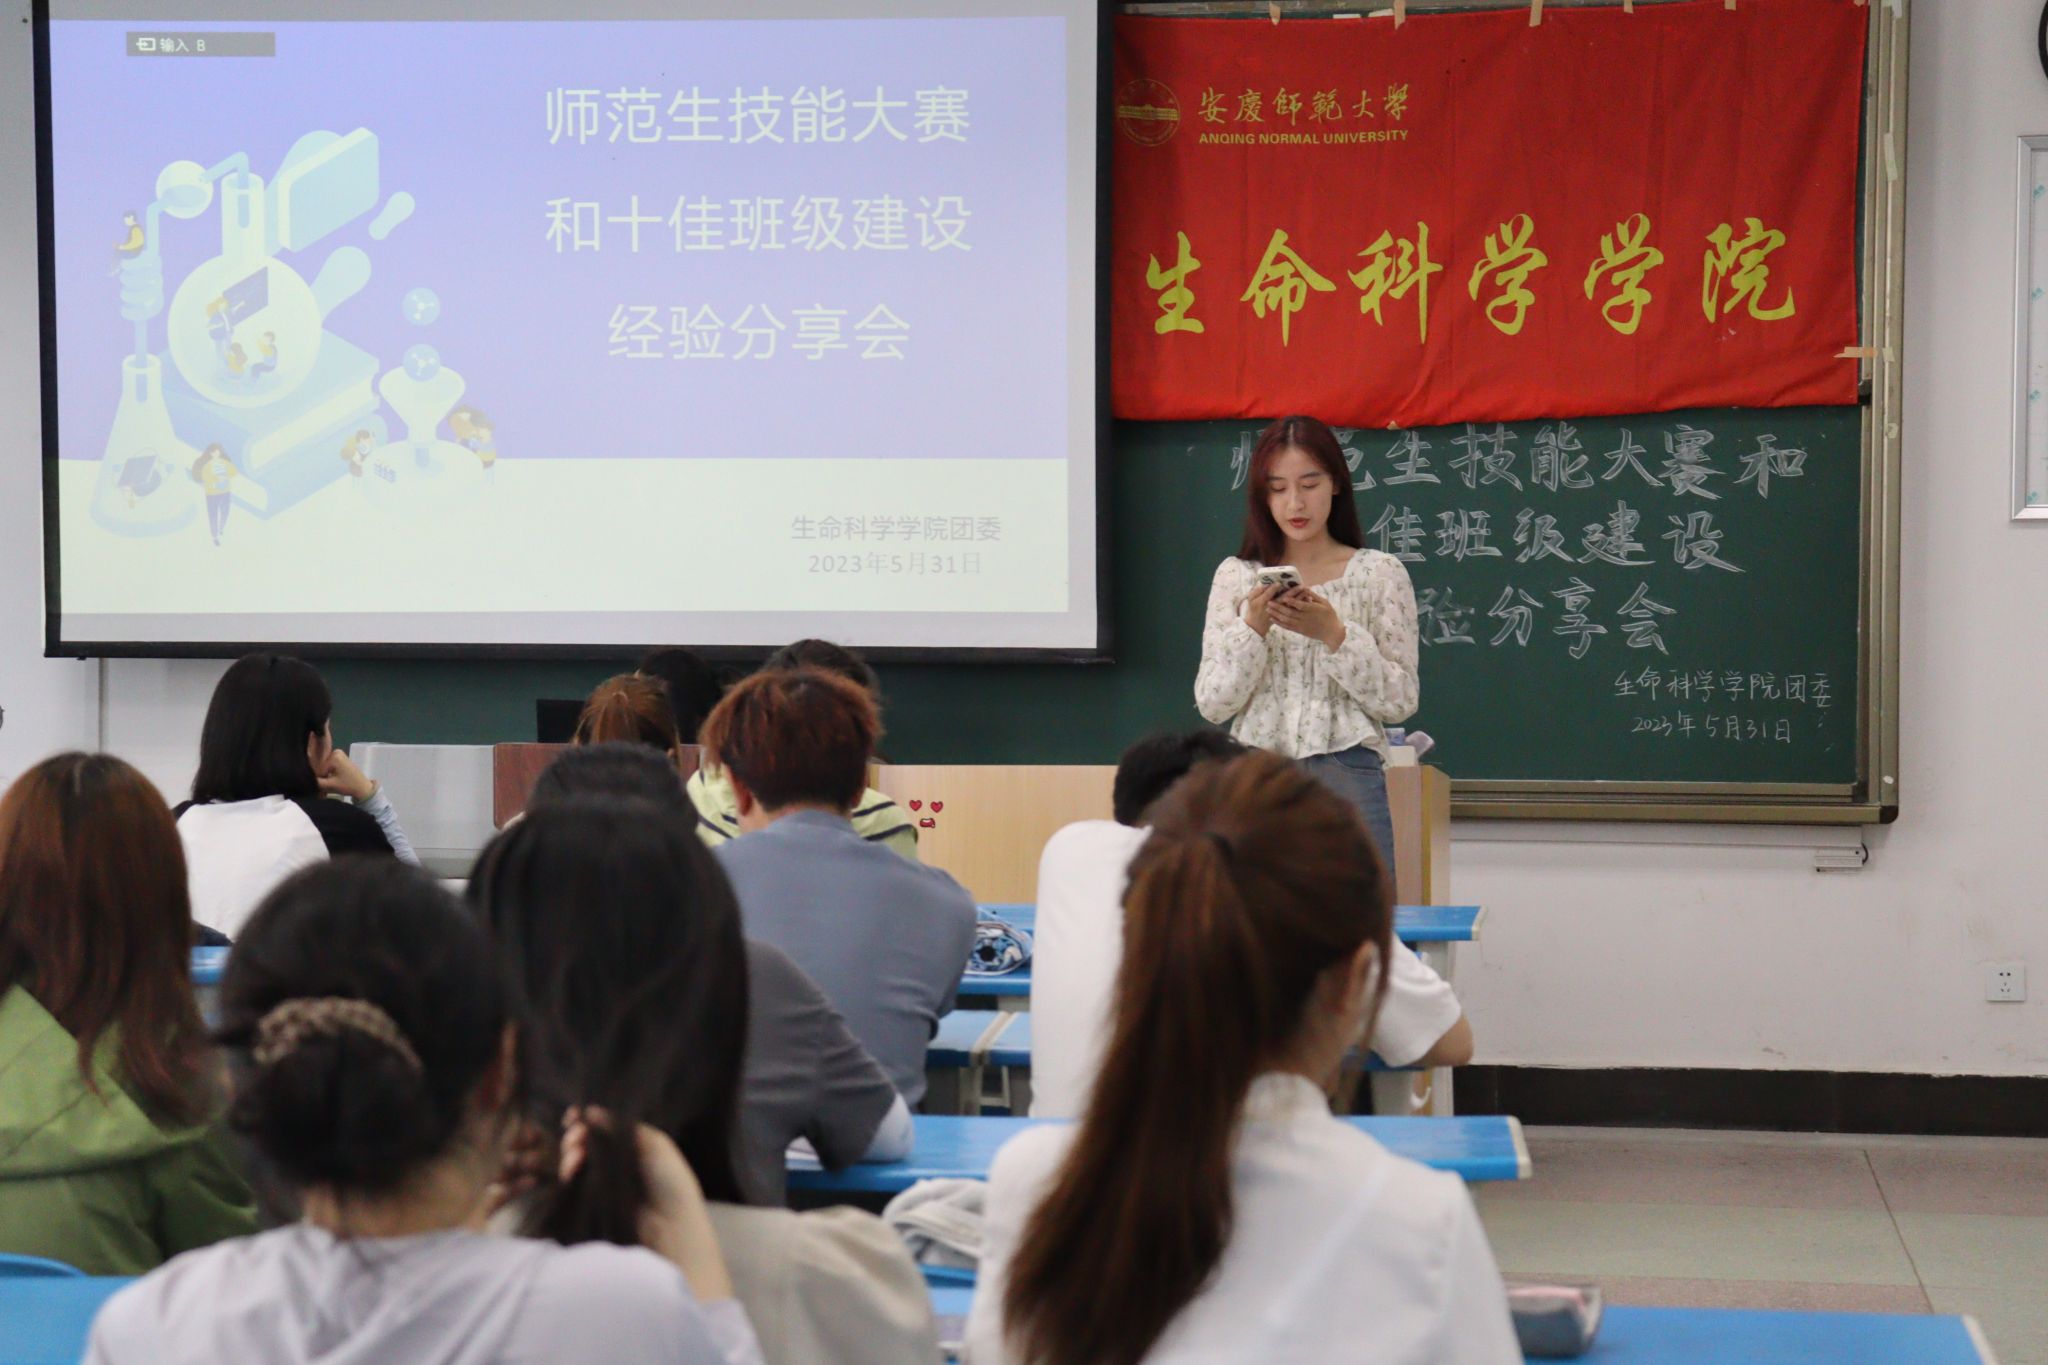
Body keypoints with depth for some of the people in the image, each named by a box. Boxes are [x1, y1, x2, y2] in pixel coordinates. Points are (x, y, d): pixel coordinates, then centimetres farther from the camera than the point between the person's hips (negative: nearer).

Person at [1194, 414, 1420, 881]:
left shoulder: (1379, 574, 3)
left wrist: (1334, 634, -13)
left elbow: (1400, 701, -1)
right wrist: (1253, 628, -10)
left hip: (1348, 777, -1)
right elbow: (1211, 705, 4)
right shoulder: (1236, 576, 8)